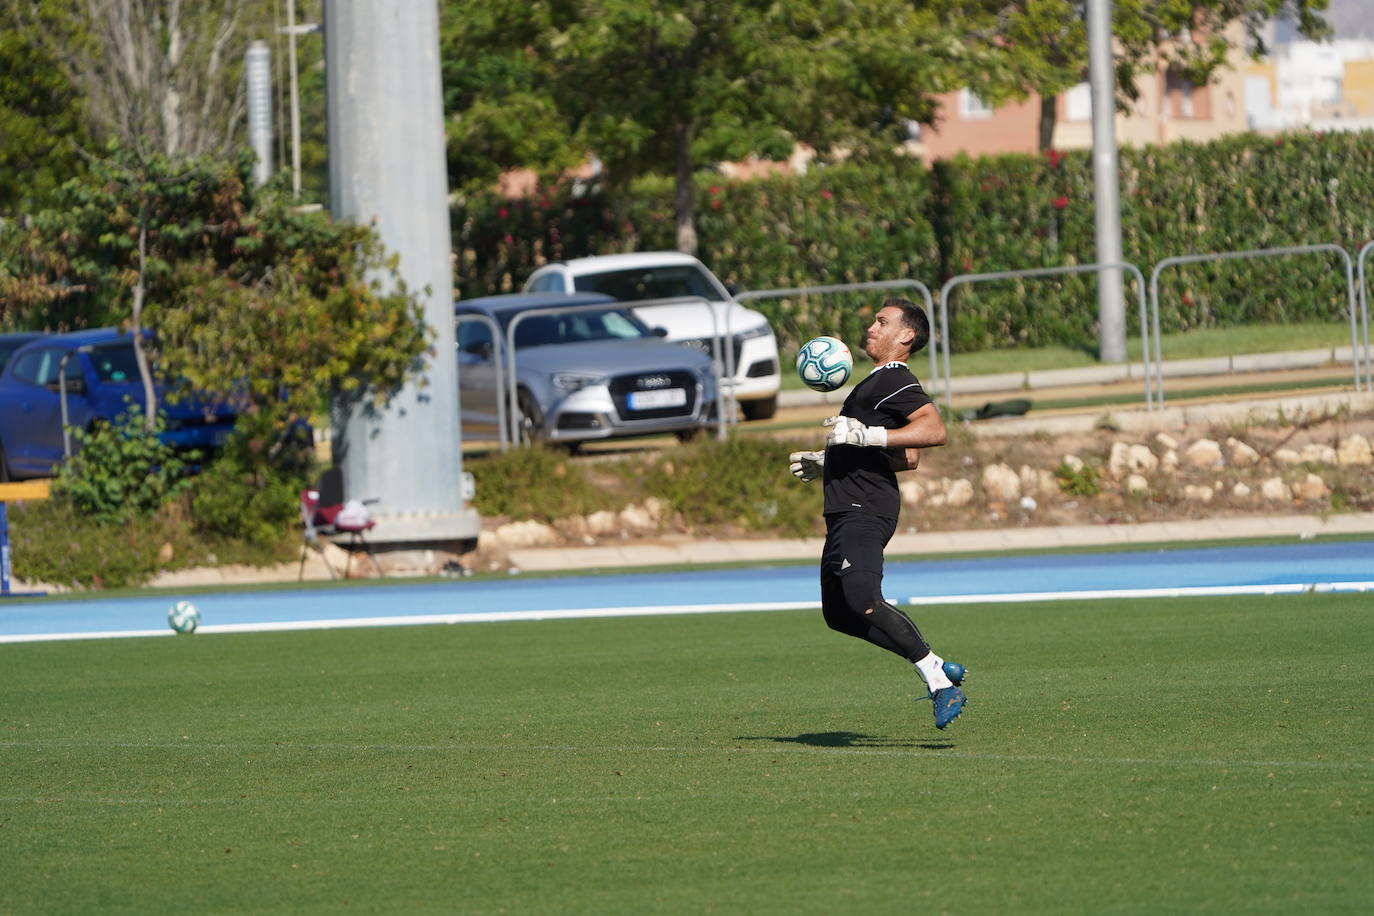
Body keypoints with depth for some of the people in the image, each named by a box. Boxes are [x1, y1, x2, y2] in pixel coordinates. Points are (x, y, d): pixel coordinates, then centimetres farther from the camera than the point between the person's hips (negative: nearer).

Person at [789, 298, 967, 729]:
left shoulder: (895, 381, -9)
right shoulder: (879, 383, 24)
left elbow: (935, 430, -26)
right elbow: (907, 459, 33)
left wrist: (867, 436, -27)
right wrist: (827, 463, 39)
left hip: (864, 511, -11)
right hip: (847, 512, 11)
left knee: (863, 603, -25)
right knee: (839, 613, 13)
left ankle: (939, 682, -22)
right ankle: (938, 669, 14)